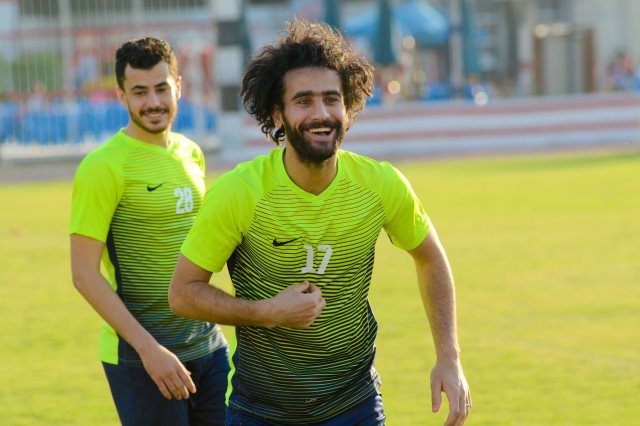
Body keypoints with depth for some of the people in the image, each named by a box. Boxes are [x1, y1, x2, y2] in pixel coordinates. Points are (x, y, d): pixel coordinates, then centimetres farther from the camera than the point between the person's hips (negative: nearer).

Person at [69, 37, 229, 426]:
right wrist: (148, 348, -19)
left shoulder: (191, 154, 9)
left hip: (208, 344, 6)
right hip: (140, 356, -6)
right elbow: (85, 273, -14)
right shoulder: (104, 167, -12)